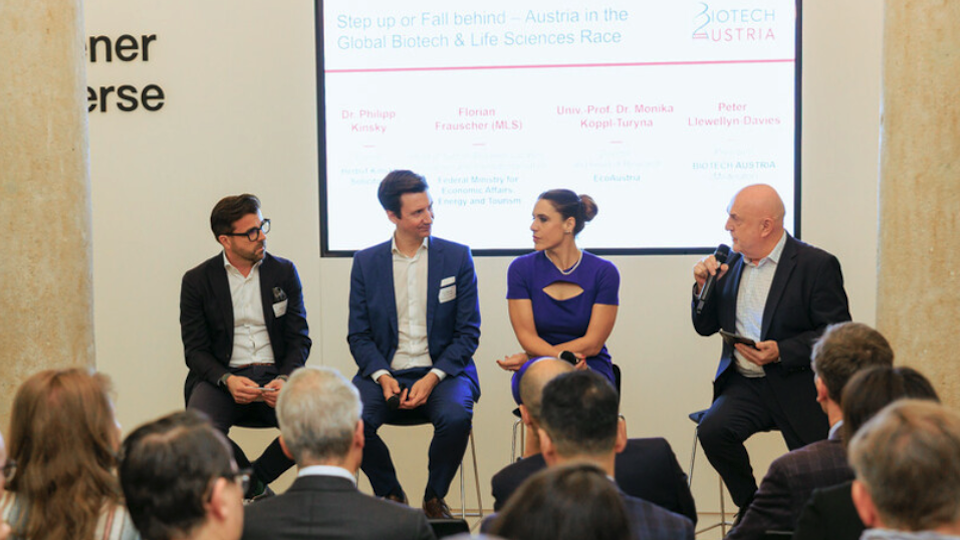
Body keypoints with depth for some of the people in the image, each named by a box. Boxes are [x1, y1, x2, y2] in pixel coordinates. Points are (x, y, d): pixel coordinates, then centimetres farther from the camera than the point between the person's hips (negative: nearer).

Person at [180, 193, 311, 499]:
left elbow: (299, 339, 6)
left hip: (275, 376, 1)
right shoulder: (198, 281, 4)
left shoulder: (284, 272, 9)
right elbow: (195, 350, 2)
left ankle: (252, 479, -4)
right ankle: (257, 488, -5)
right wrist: (227, 380, -19)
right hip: (222, 376, -1)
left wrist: (285, 379, -15)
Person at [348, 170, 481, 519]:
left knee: (456, 417, -33)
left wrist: (433, 378, -14)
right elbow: (359, 336, 6)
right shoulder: (365, 263, 7)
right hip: (386, 372, 1)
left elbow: (468, 333, 1)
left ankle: (435, 498, -4)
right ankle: (390, 496, 0)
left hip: (443, 371, -1)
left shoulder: (457, 257, 4)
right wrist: (382, 376, -13)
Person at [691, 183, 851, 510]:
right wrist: (704, 287, -2)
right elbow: (705, 327, 17)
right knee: (712, 430, -24)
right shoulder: (732, 263, 10)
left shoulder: (816, 265, -7)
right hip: (744, 385, 4)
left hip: (796, 386, -4)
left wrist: (781, 352, -21)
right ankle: (751, 508, -3)